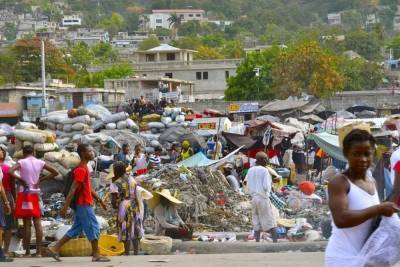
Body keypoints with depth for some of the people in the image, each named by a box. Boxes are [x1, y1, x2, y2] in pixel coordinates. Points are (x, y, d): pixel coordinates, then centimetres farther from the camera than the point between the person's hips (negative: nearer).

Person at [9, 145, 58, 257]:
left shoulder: (22, 162, -7)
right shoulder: (40, 162, 4)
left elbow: (10, 171, -23)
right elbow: (55, 172, 9)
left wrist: (19, 179, -10)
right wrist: (41, 179, 5)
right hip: (36, 194, 3)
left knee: (27, 223, 0)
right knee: (37, 222, 3)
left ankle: (27, 252, 0)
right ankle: (39, 251, 0)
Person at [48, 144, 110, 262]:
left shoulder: (84, 168, 15)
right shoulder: (81, 170, -16)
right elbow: (73, 189, -21)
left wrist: (99, 200, 23)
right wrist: (65, 207, -24)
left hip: (82, 205, 10)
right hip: (84, 204, -10)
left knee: (76, 229, 12)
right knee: (94, 228, -3)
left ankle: (55, 248, 12)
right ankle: (96, 255, 3)